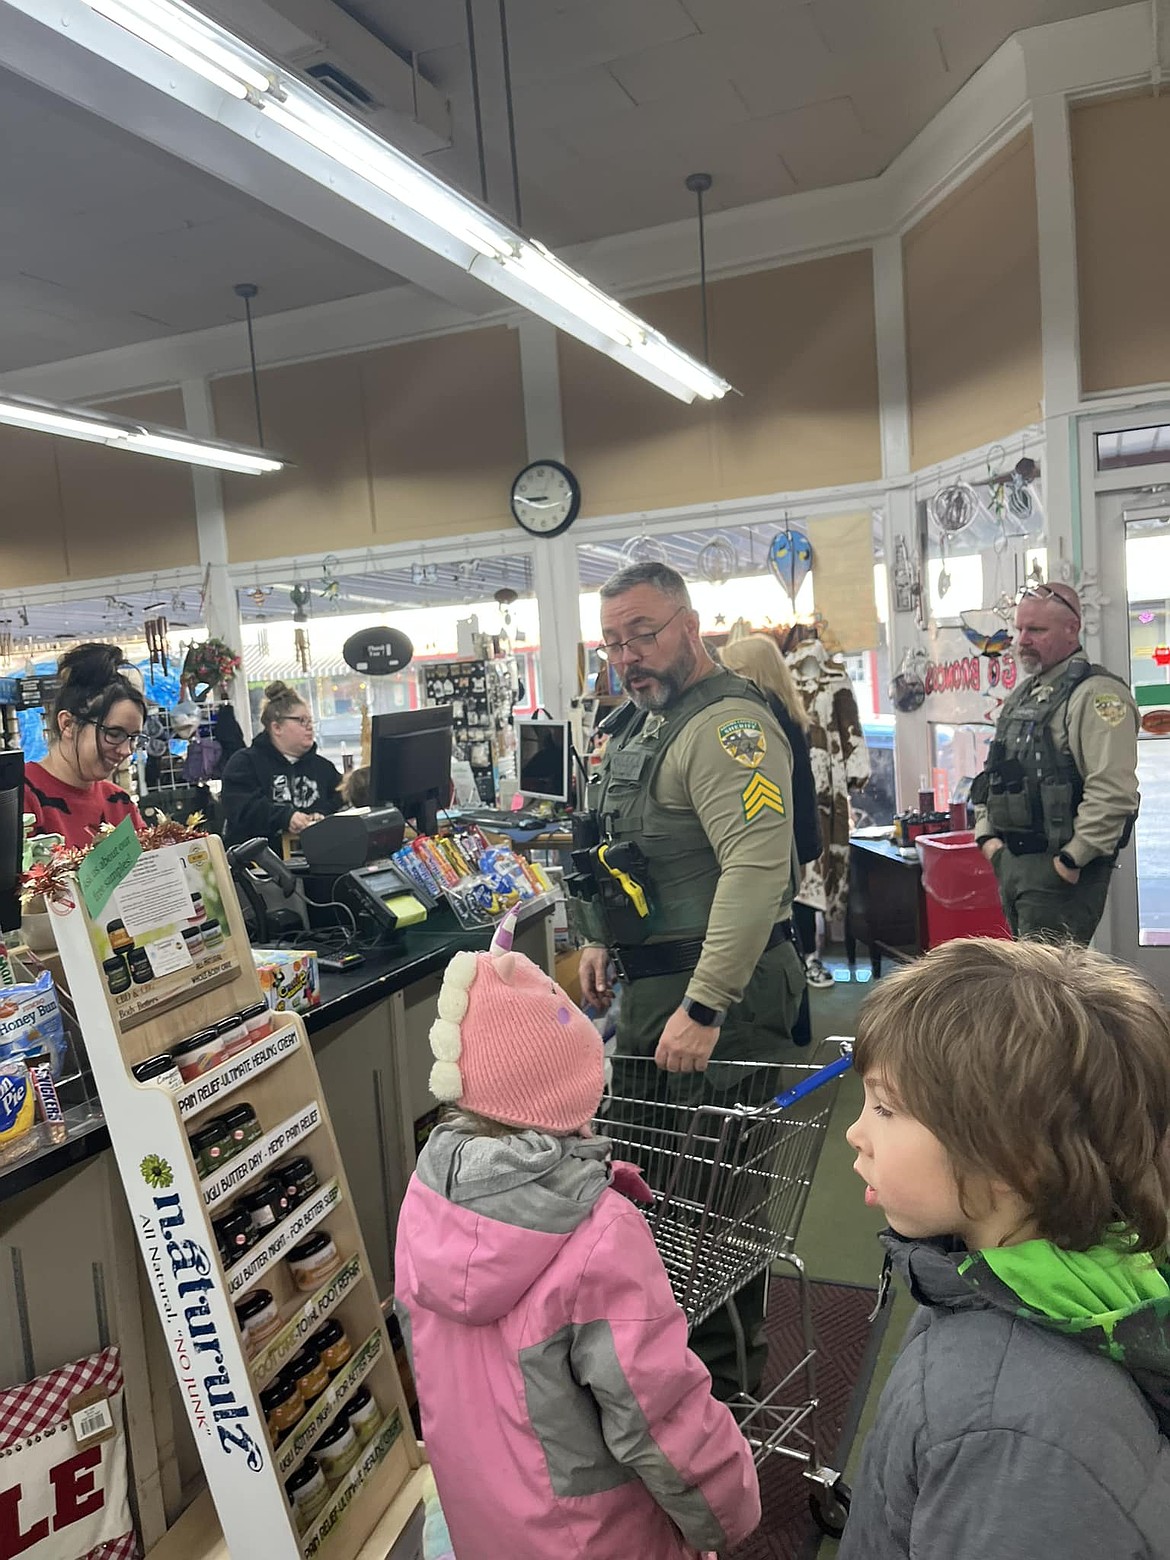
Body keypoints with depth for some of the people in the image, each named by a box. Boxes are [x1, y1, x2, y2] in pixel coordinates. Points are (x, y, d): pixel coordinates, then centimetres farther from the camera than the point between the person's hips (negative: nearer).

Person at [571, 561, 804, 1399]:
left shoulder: (727, 723, -19)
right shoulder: (642, 723, 14)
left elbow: (758, 867, -29)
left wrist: (704, 1009, -31)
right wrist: (606, 938, 18)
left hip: (715, 989, -10)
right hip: (654, 983, 10)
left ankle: (727, 1374, 22)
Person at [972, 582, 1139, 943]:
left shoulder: (1097, 694, -12)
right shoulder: (1021, 696, 17)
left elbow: (1113, 793, -22)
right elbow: (992, 775, 23)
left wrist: (1071, 860, -19)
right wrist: (987, 835, 11)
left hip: (1060, 871, -9)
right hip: (1011, 864, 9)